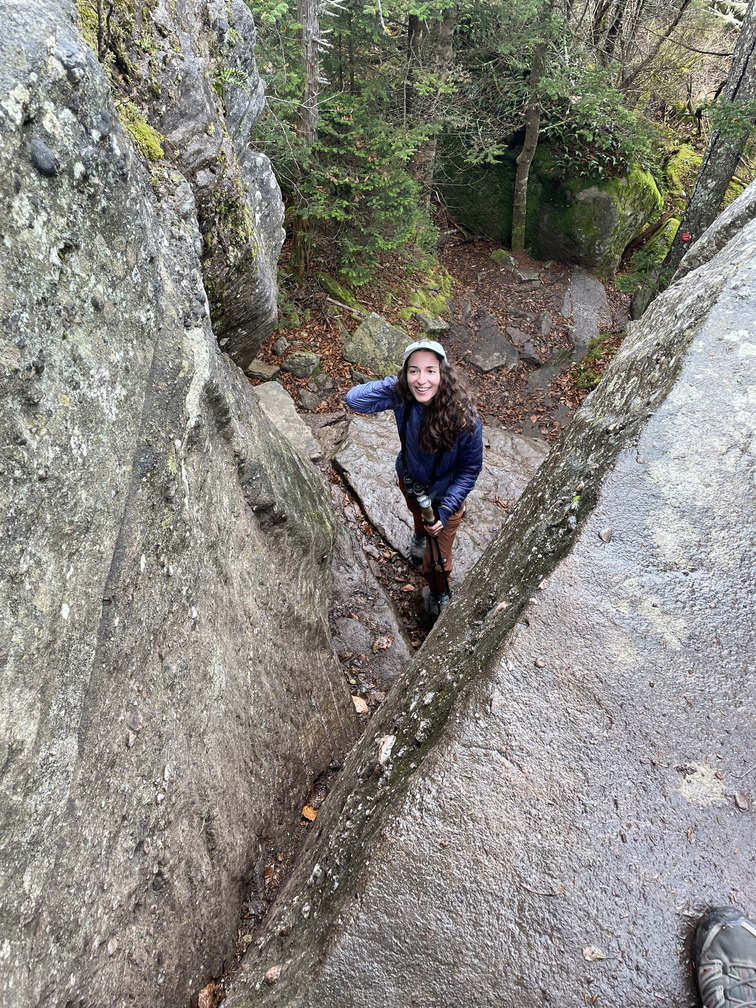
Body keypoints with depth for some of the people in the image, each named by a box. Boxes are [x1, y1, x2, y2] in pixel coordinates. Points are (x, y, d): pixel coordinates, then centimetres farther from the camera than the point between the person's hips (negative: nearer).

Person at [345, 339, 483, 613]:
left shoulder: (465, 418, -35)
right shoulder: (401, 396, -26)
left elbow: (470, 468, -22)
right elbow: (354, 399, -29)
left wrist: (445, 510, -25)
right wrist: (397, 382, -32)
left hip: (444, 496, -4)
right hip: (409, 480, 4)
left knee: (436, 563, 11)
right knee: (418, 514, 38)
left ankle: (441, 596, 46)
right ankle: (420, 536, 75)